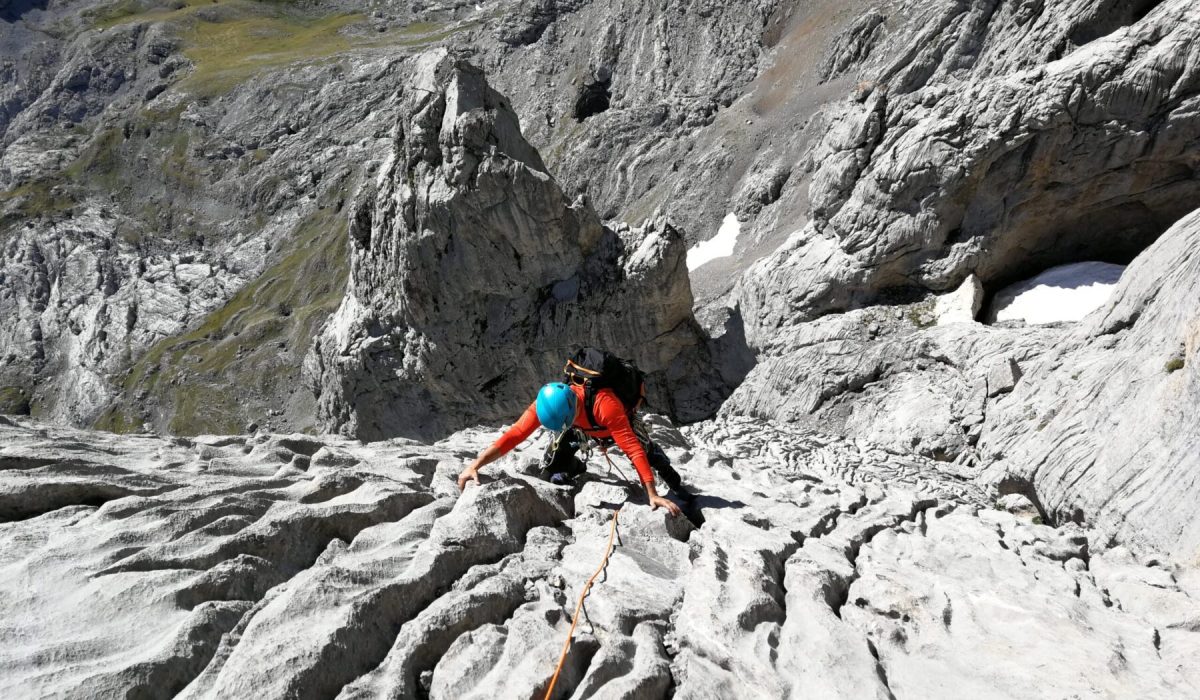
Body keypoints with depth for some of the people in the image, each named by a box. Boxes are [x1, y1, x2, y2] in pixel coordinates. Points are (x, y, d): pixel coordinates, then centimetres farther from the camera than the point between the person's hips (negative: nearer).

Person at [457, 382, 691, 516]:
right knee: (554, 466, -13)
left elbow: (633, 450, -47)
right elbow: (514, 434, -37)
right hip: (581, 428, 3)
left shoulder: (606, 405, -49)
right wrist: (475, 464, -47)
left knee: (648, 451, -20)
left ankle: (678, 487, 10)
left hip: (613, 428, -3)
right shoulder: (546, 404, -37)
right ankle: (576, 469, 24)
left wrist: (652, 495, -47)